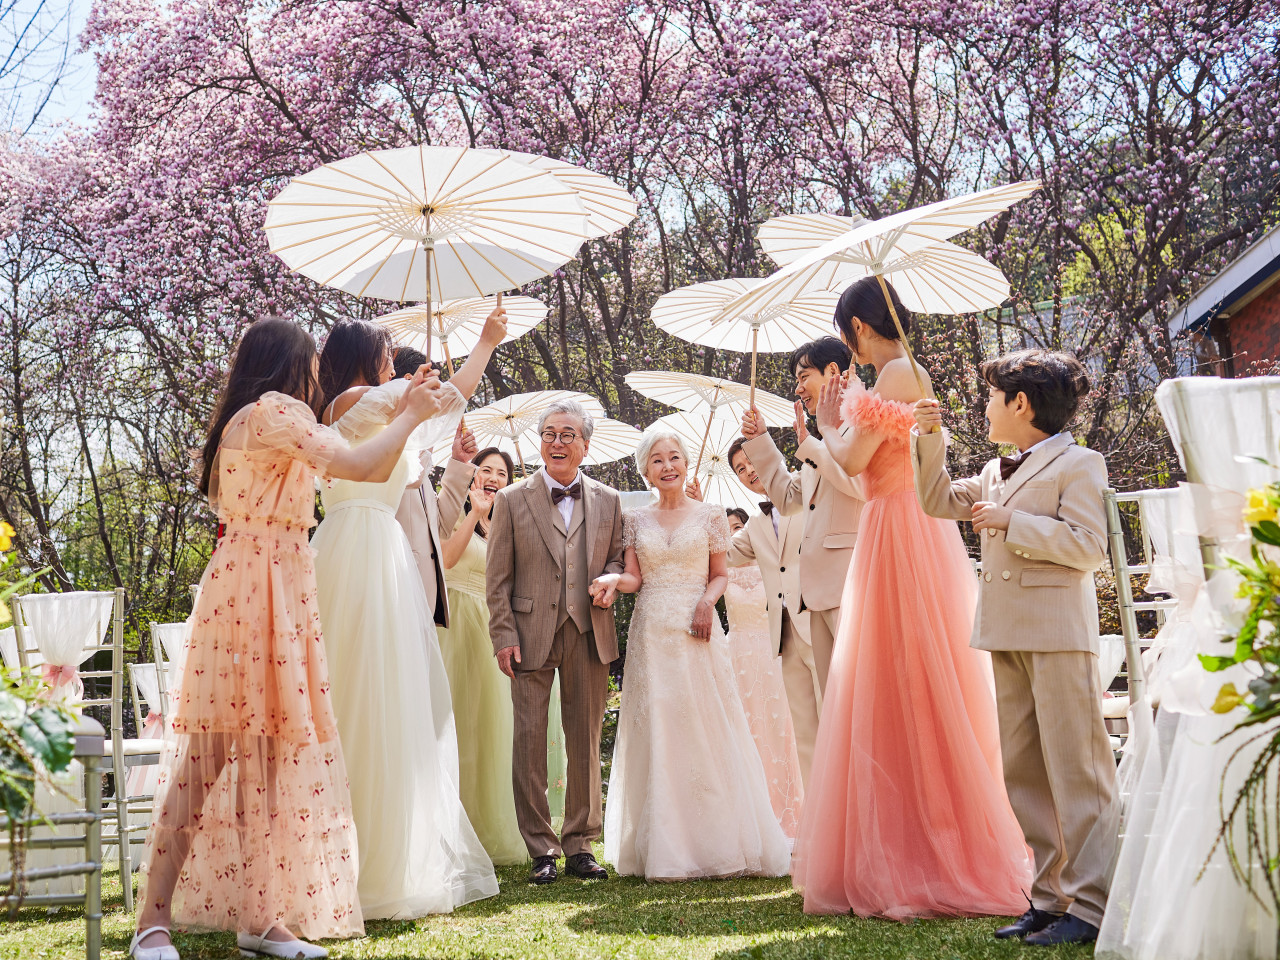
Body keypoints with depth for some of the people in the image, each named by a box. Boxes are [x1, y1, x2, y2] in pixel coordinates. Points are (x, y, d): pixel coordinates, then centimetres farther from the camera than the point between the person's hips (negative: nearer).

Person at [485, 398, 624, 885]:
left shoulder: (608, 501, 11)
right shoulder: (512, 500, 5)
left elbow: (617, 558, 17)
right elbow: (498, 578, 2)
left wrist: (610, 579, -7)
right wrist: (503, 636, -6)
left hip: (589, 634, 2)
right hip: (531, 635, -2)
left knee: (585, 741, 5)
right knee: (530, 740, -2)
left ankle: (580, 845, 14)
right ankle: (542, 850, 5)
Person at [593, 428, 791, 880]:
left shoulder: (709, 516, 6)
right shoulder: (636, 520, 11)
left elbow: (720, 575, 8)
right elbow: (634, 577, 5)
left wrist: (707, 599, -12)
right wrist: (614, 581, -16)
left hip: (696, 631, -2)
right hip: (651, 634, 2)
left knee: (706, 730, -4)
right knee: (656, 734, -1)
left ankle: (715, 843, 3)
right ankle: (665, 848, 4)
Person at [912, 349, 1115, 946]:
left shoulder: (1078, 464, -3)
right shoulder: (996, 473, 21)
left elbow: (1088, 547, -13)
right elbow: (939, 501, 29)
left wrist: (1011, 522, -13)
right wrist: (929, 438, 18)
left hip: (1058, 634, -8)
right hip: (1008, 636, 8)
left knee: (1074, 768, -8)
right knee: (1023, 774, 8)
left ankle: (1091, 904, -5)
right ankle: (1052, 896, 14)